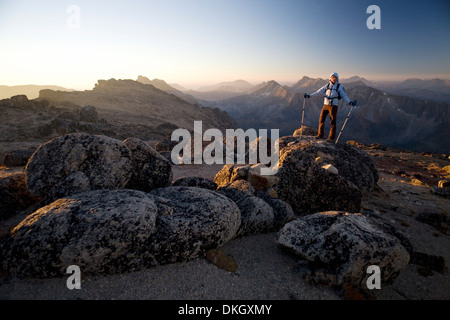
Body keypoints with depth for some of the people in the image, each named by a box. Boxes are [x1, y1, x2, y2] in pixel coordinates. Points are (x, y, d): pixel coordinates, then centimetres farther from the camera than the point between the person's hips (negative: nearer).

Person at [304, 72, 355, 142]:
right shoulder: (327, 85, 10)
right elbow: (319, 92, 9)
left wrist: (349, 102, -19)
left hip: (333, 106, -4)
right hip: (326, 105, 4)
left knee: (333, 122, -1)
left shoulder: (340, 86, 0)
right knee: (321, 119, 3)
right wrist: (309, 96, 3)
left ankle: (331, 137, 7)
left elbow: (344, 96, -3)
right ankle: (320, 135, 16)